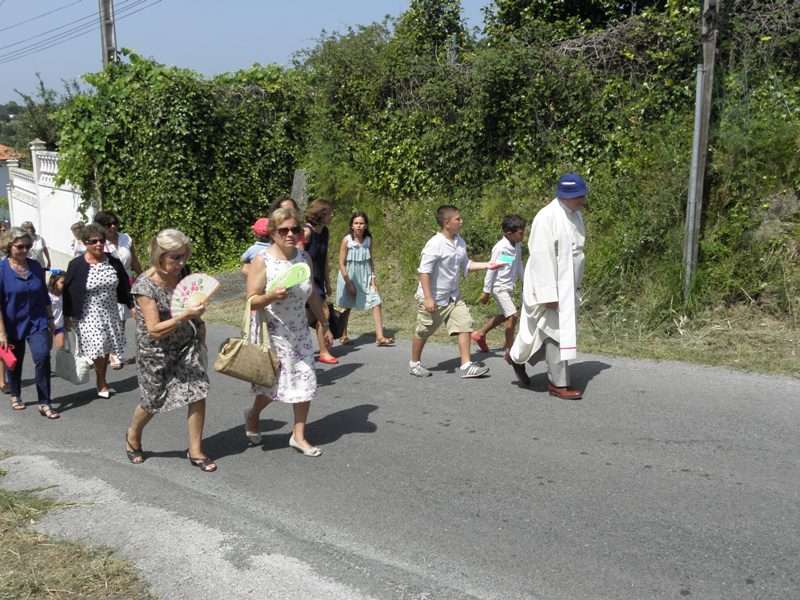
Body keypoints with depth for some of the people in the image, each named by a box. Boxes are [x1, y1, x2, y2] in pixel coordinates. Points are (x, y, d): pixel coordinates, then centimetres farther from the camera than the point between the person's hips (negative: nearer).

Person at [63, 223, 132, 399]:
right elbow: (69, 292, -6)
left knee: (106, 348, 10)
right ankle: (102, 384, 7)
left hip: (111, 312, 4)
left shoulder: (114, 262, -1)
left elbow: (124, 287, 8)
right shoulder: (76, 265, -12)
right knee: (98, 348, -10)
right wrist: (68, 317, -4)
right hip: (89, 315, -4)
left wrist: (132, 305, 8)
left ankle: (102, 382, 25)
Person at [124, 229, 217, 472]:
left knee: (198, 392, -5)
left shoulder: (182, 274, -5)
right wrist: (186, 315, -33)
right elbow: (155, 330, -25)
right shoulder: (145, 285, -21)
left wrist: (198, 321, 6)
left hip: (187, 345, 4)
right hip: (156, 352, -4)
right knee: (154, 401, 11)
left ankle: (195, 451, 10)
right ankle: (133, 436, 43)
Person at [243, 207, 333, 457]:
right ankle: (253, 414, 38)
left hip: (299, 332, 5)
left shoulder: (304, 258, 2)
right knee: (273, 383, 5)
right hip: (271, 333, -5)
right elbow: (252, 301, -14)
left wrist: (324, 325, 13)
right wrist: (272, 296, -33)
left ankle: (298, 436, 18)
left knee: (305, 382, 3)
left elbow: (313, 295, 11)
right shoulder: (262, 261, -14)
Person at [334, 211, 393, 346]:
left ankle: (380, 336, -3)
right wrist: (349, 284, -14)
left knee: (376, 303, -6)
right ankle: (343, 335, 27)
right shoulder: (347, 240, -14)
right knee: (347, 307, 10)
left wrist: (373, 279, -3)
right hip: (349, 277, -3)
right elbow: (341, 263, -12)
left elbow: (370, 260, 5)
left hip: (365, 277, 3)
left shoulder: (368, 240, -3)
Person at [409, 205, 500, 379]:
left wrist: (486, 265, 3)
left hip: (452, 296, 7)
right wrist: (428, 298, -25)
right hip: (433, 298, -7)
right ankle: (414, 364, 31)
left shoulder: (460, 242, 1)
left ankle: (466, 365, 0)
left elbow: (465, 265, 14)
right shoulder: (435, 244, -24)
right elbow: (424, 271, -23)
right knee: (423, 332, 10)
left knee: (465, 324, -3)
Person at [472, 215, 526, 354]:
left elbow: (519, 266, 16)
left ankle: (480, 334, 35)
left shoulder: (517, 246, 2)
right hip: (499, 287, -9)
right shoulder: (500, 248, -20)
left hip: (509, 287, 9)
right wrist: (486, 291, -11)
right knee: (512, 315, -13)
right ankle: (510, 348, -2)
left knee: (504, 316, 19)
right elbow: (492, 269, -15)